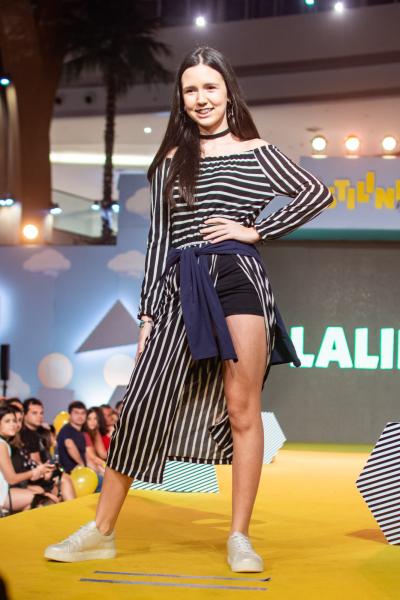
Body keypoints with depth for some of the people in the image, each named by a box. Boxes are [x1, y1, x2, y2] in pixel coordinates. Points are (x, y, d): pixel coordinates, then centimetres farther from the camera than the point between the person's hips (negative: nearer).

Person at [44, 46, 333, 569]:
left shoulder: (256, 151, 9)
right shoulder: (172, 160, 15)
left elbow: (317, 195, 5)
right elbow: (158, 238, 11)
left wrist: (257, 230, -1)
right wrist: (148, 312, 6)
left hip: (238, 277, -2)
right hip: (180, 286, 2)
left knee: (242, 408, -3)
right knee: (142, 403, -3)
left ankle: (240, 537, 4)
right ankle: (101, 532, 4)